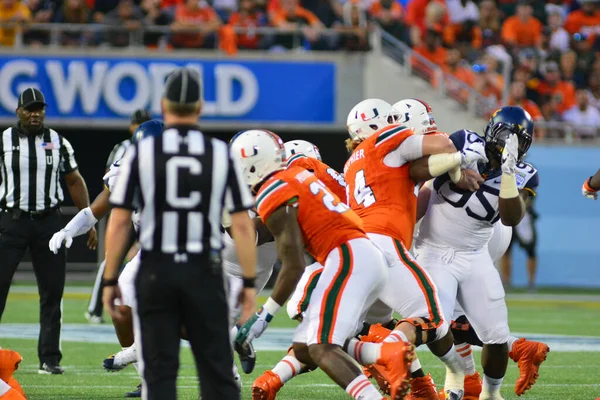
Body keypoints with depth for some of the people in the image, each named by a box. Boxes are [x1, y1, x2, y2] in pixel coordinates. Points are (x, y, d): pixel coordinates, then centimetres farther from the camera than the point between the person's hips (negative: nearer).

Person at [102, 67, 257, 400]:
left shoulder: (141, 152, -2)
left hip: (155, 273, -1)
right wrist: (249, 282, 3)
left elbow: (119, 222, -4)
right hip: (204, 273, 1)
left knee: (159, 372, 1)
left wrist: (110, 281, 3)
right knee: (216, 371, 6)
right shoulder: (221, 154, 1)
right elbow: (242, 225, -2)